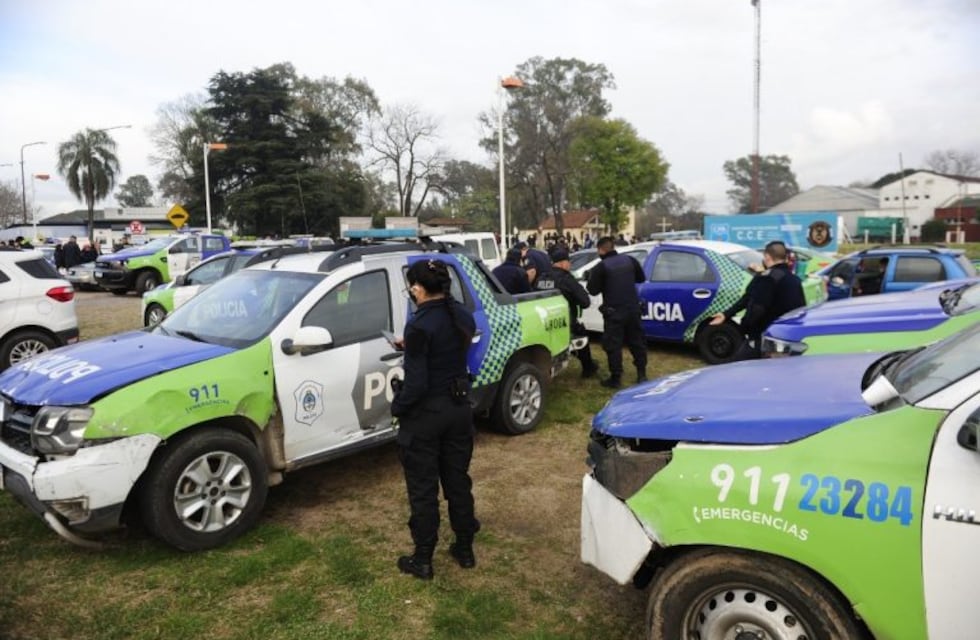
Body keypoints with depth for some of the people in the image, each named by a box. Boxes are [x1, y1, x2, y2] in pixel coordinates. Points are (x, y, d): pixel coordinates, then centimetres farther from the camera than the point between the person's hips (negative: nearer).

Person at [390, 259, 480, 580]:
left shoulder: (420, 325, -22)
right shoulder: (464, 317, 0)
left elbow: (415, 382, -22)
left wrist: (397, 408, -5)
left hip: (426, 415, -7)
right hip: (459, 409, 7)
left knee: (423, 488, 8)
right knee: (458, 481, 19)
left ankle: (422, 560, 21)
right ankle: (465, 549, 32)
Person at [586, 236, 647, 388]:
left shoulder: (601, 267, -12)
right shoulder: (630, 260, 5)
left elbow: (593, 290, -9)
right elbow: (641, 278, 18)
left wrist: (592, 277, 8)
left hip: (614, 311, -5)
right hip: (633, 308, 5)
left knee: (613, 345, 2)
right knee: (637, 341, 15)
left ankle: (615, 378, 3)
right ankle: (642, 374, 21)